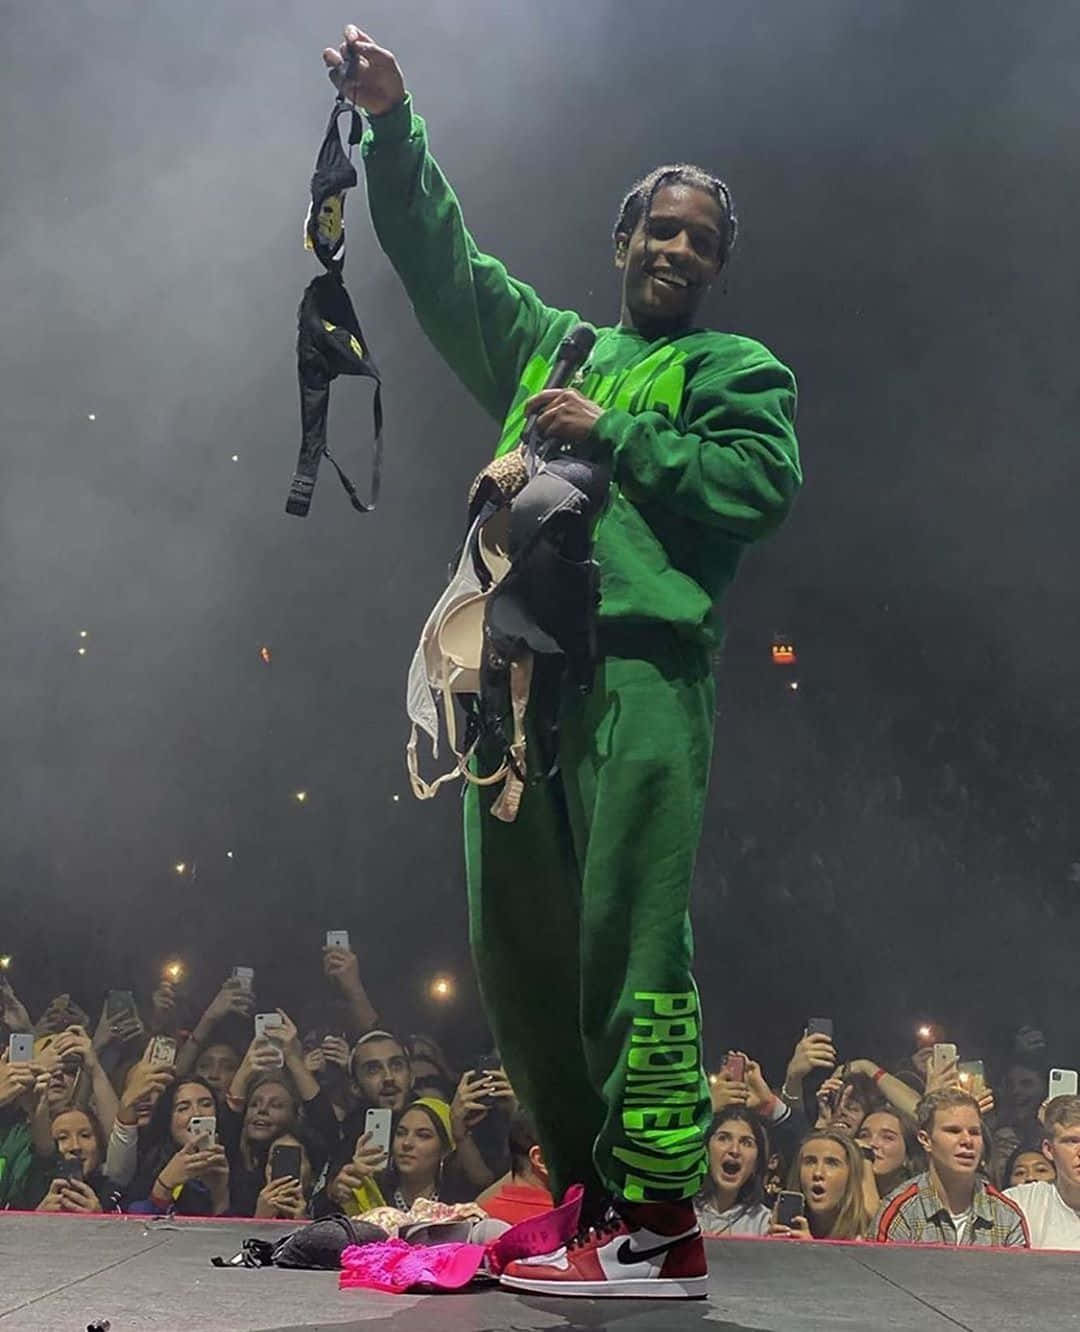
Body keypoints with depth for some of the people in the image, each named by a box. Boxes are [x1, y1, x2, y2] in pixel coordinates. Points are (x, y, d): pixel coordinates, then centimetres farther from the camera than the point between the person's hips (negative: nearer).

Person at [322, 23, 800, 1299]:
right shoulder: (548, 346, 29)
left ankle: (660, 1219, -9)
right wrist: (393, 125, 15)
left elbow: (765, 483, -4)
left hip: (639, 666, -6)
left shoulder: (736, 369, 14)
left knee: (628, 935, -13)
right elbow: (440, 260, 26)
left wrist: (613, 434, -3)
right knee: (516, 945, 5)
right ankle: (587, 1195, 14)